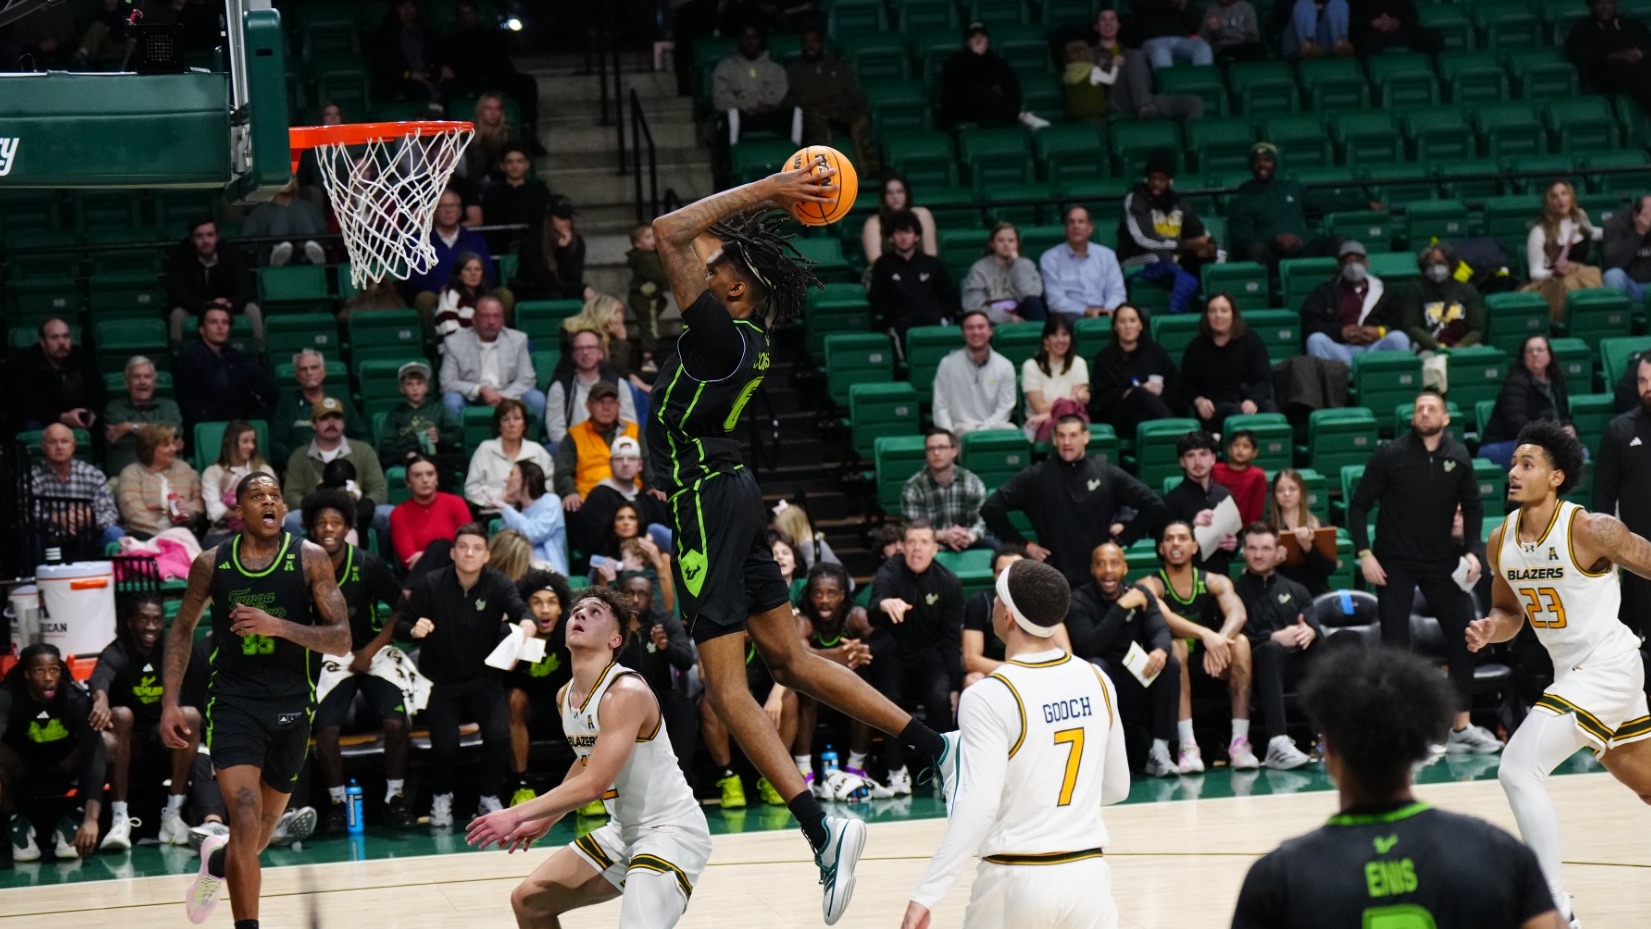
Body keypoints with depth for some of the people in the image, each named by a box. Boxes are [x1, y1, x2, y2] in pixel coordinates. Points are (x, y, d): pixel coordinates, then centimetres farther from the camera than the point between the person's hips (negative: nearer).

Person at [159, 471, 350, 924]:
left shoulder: (310, 559, -6)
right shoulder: (211, 563, -2)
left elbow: (341, 640, -10)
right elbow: (183, 628, 14)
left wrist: (277, 625, -25)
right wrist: (170, 702, 6)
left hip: (291, 704, 1)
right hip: (234, 700, -1)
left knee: (263, 829, 17)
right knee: (246, 817, -20)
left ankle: (217, 861, 51)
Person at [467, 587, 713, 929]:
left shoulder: (626, 692, -23)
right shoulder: (566, 696, 6)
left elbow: (594, 783, -30)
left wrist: (518, 815, -26)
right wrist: (546, 820, 26)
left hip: (672, 830, -10)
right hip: (624, 831, 10)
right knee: (529, 899, 14)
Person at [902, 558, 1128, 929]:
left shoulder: (990, 696, -13)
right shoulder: (1096, 681, 4)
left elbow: (978, 806, -20)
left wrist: (926, 895, -20)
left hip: (1018, 880, -4)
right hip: (1088, 872, 4)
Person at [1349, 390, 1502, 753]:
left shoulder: (1457, 458, -1)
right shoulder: (1389, 455, -9)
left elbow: (1473, 506, 10)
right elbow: (1359, 506, -5)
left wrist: (1472, 551, -3)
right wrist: (1364, 553, -15)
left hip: (1441, 560, 3)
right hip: (1394, 562, -3)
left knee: (1464, 637, 0)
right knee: (1396, 646, -3)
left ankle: (1462, 726, 10)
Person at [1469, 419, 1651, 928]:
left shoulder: (1591, 530, -21)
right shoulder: (1501, 540, 0)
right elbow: (1510, 610, 15)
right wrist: (1492, 628, -9)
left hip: (1607, 666, -8)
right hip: (1571, 671, 8)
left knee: (1518, 769, -18)